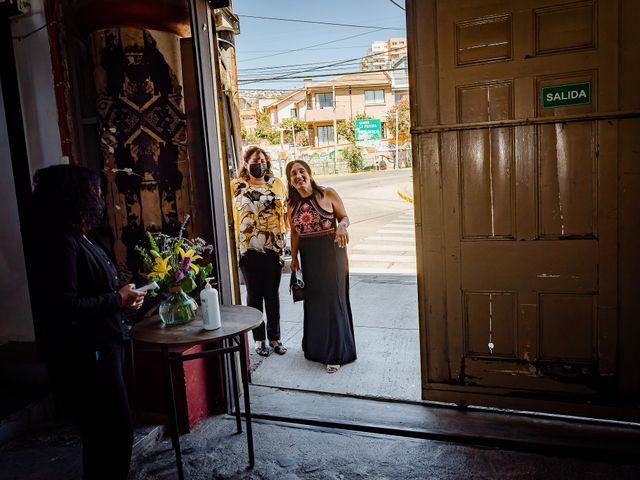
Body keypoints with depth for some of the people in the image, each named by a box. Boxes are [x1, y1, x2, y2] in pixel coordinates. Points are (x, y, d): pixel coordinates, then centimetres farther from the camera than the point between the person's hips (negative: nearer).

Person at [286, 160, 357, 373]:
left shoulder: (328, 194, -7)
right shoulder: (293, 204, 3)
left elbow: (344, 217, -2)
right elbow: (295, 232, 10)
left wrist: (341, 225, -23)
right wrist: (294, 257, 9)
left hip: (331, 252, -4)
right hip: (308, 256, 4)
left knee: (333, 299, -2)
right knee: (313, 300, 12)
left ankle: (336, 353, 8)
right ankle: (316, 347, 30)